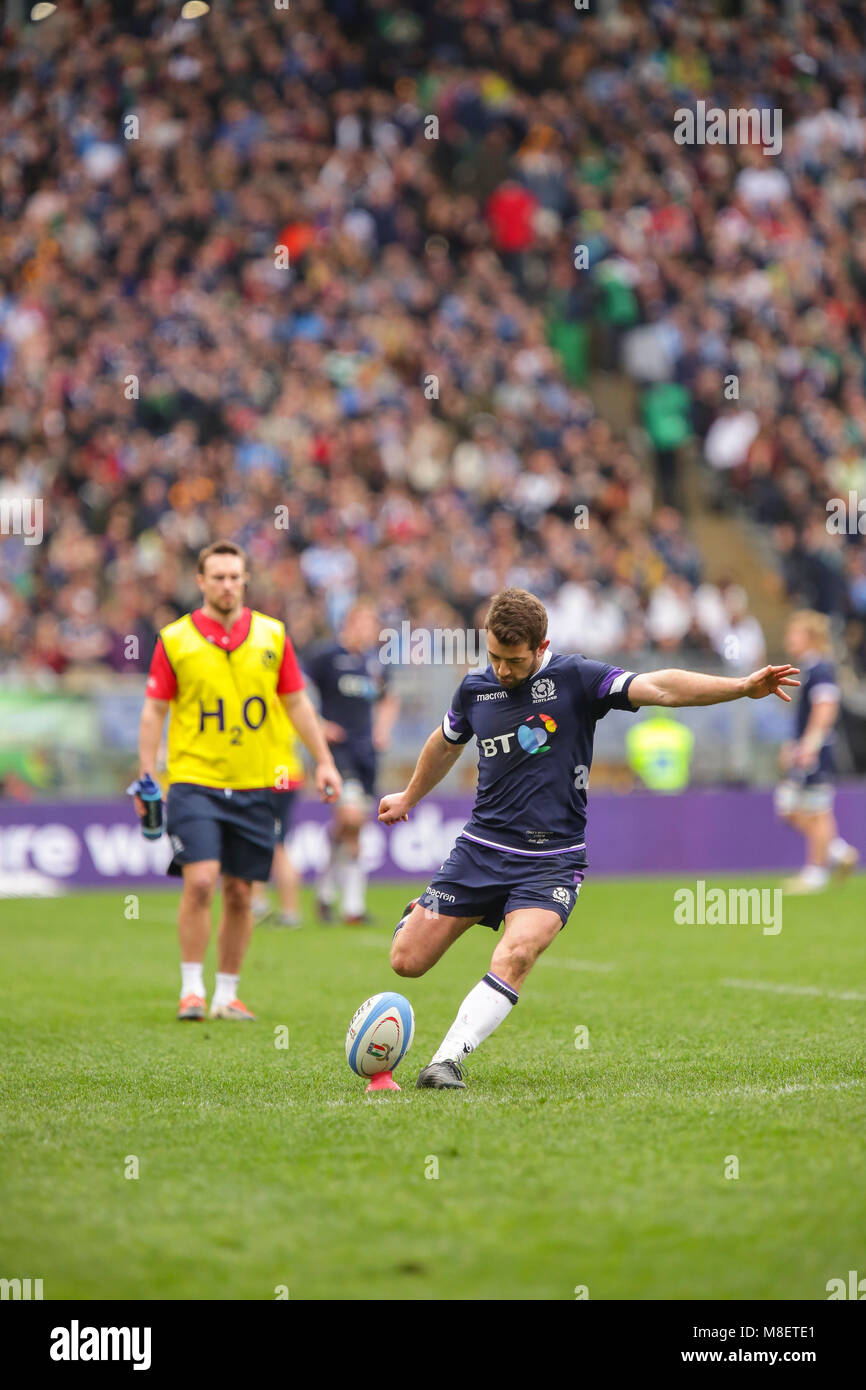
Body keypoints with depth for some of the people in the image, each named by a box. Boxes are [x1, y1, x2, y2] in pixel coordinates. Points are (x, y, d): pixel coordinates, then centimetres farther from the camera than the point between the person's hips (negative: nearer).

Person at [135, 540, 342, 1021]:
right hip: (194, 779, -3)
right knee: (200, 882, -15)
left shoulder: (272, 635, 6)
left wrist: (323, 760, 8)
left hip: (254, 785, 3)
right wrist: (146, 775, -4)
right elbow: (154, 710, 2)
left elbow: (296, 702, 12)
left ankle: (226, 994, 16)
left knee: (239, 892, 5)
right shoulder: (174, 639, 0)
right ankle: (191, 989, -4)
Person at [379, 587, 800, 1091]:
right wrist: (409, 798, 41)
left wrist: (743, 686, -31)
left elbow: (660, 688, -19)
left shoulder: (576, 679, -8)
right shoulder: (475, 689, 4)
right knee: (407, 960, 1)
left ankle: (448, 1059, -25)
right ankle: (424, 913, 35)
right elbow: (446, 744, 25)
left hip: (552, 859, -4)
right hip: (480, 847, 4)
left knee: (515, 957, -29)